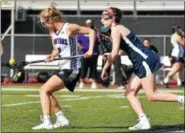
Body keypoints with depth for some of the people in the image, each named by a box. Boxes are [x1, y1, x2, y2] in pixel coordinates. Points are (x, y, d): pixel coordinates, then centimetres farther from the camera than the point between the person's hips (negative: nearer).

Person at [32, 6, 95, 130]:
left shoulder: (69, 28, -14)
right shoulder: (52, 32, 8)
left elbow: (91, 31, -9)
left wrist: (90, 50, -19)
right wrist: (52, 55, -7)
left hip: (71, 69, -9)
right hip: (64, 68, 9)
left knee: (44, 90, -14)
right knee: (47, 92, 15)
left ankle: (47, 122, -16)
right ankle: (62, 119, 18)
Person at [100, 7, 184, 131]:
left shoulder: (116, 29, -10)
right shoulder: (120, 29, 19)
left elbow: (115, 53, -19)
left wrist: (105, 69, -11)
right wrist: (109, 56, 18)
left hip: (146, 60, -10)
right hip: (141, 64, 10)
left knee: (151, 95, -11)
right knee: (130, 93, 5)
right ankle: (144, 122, -2)